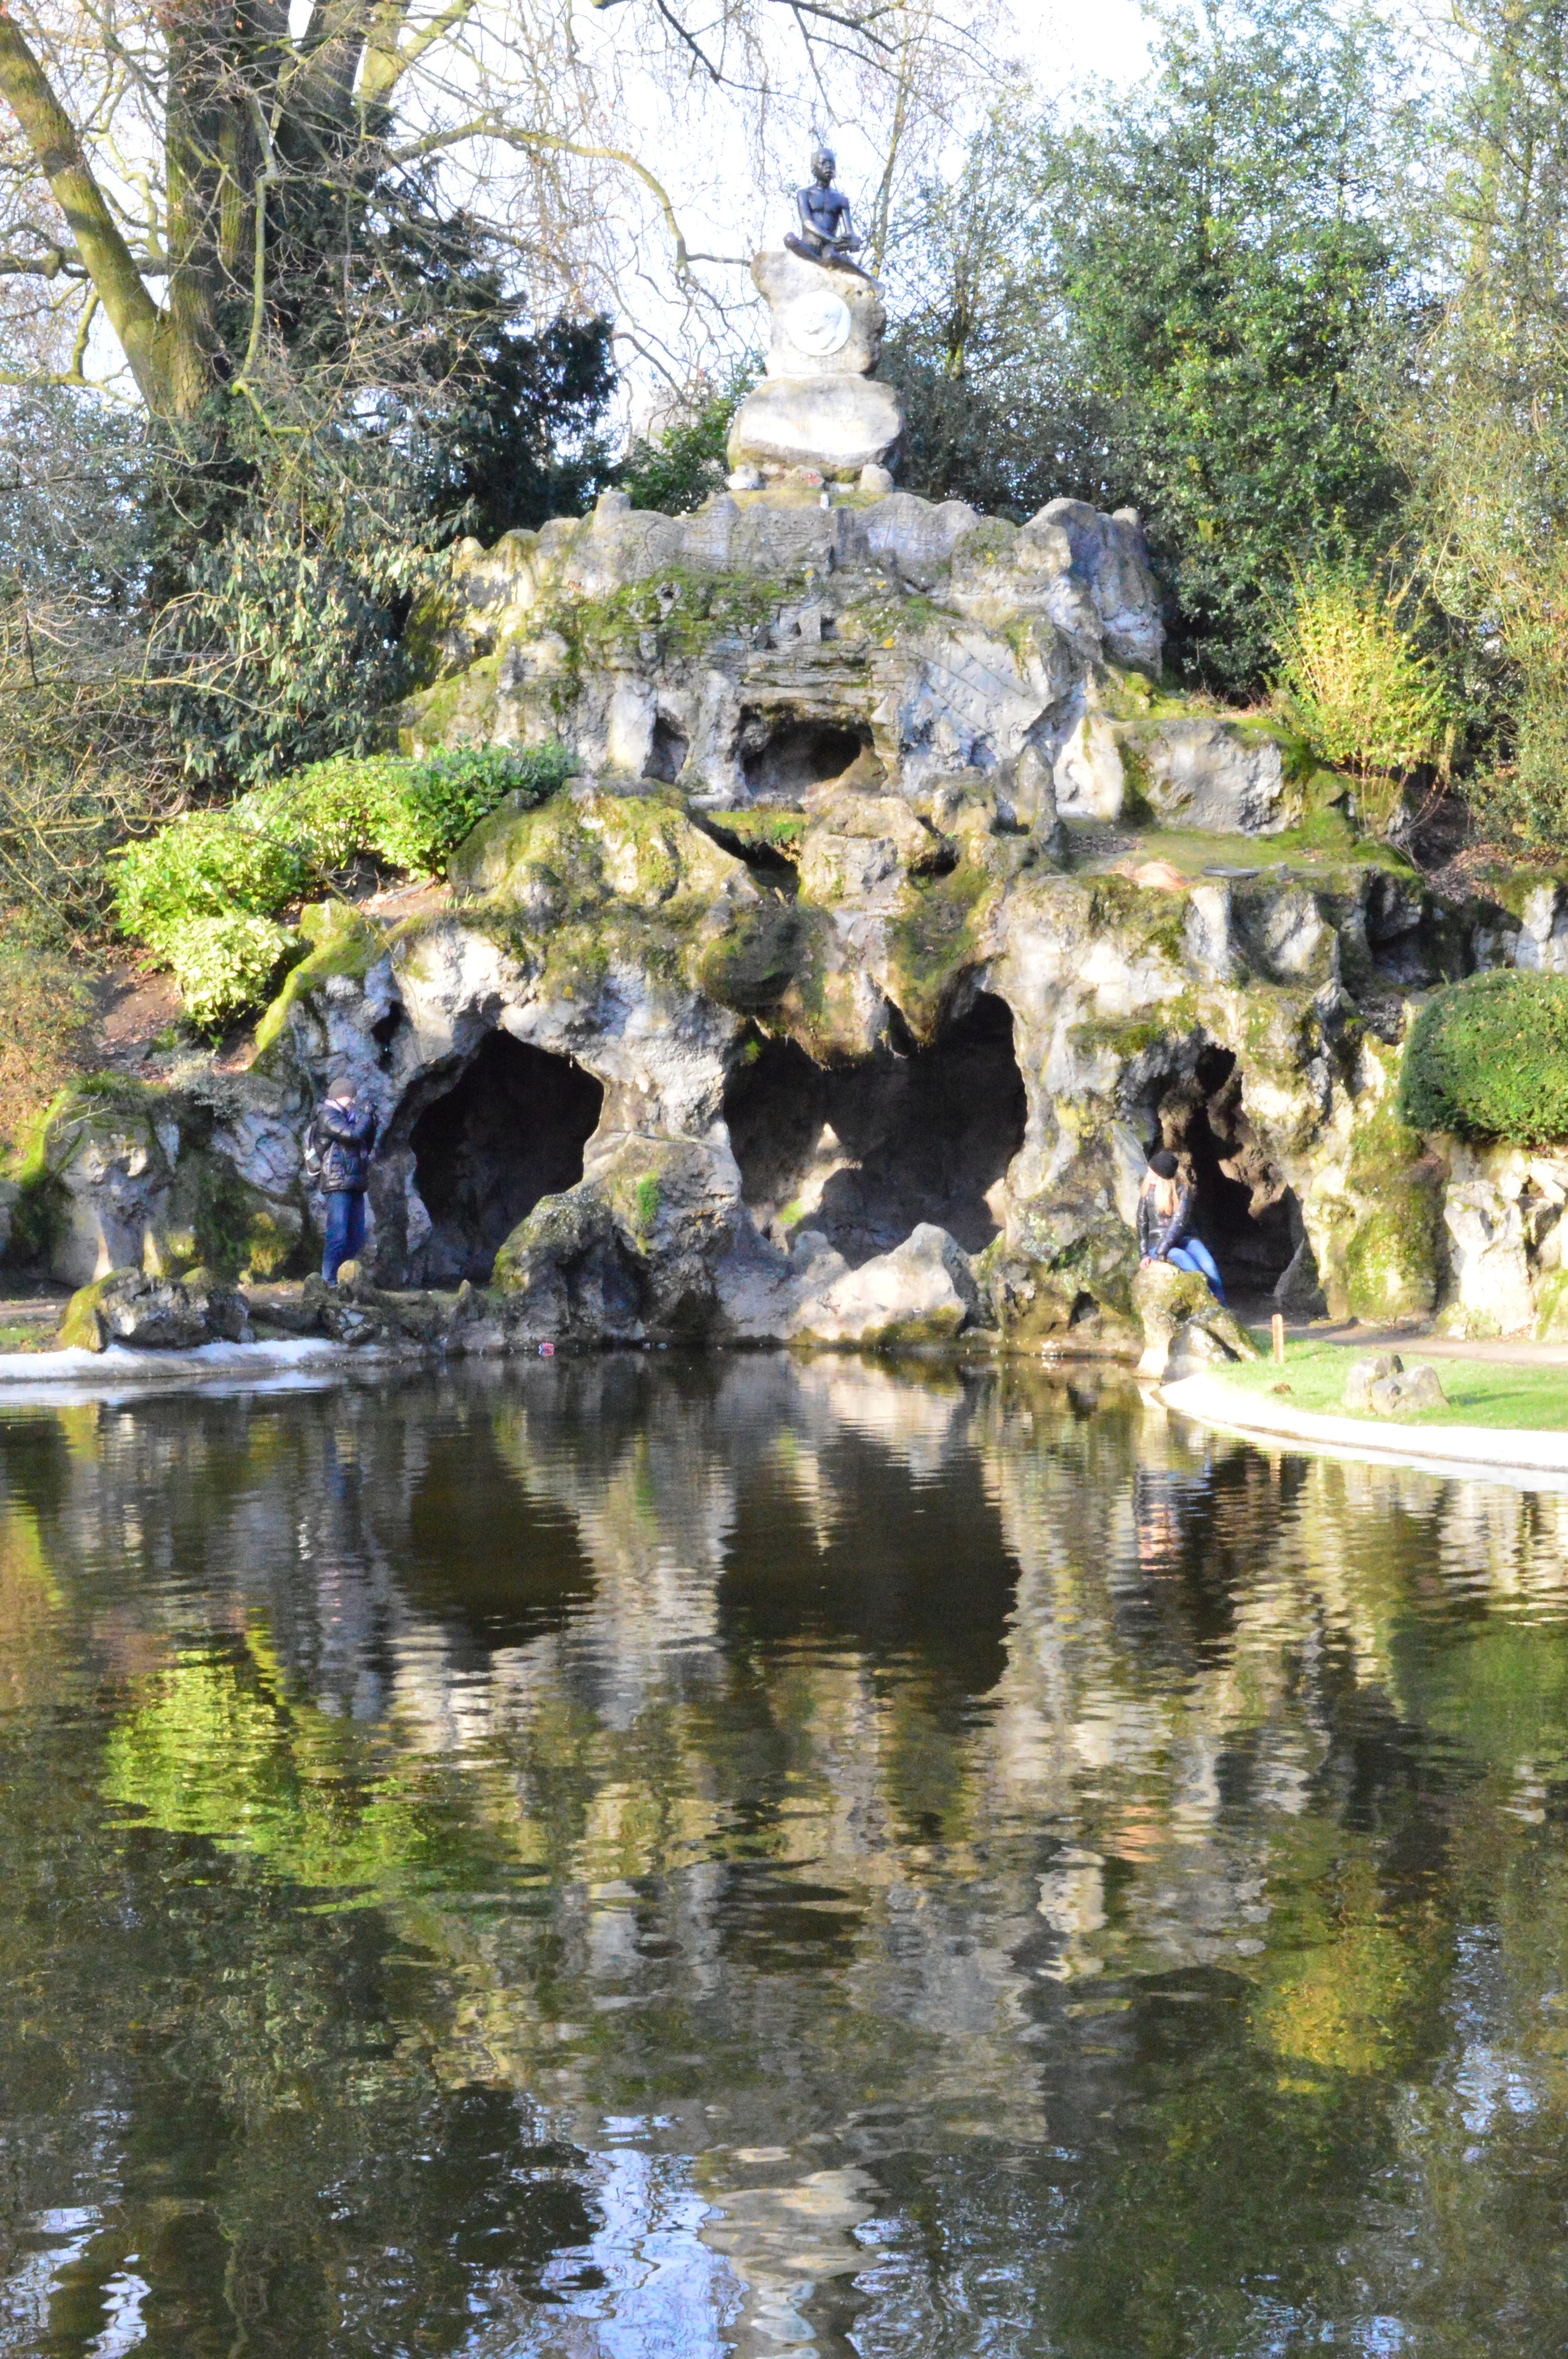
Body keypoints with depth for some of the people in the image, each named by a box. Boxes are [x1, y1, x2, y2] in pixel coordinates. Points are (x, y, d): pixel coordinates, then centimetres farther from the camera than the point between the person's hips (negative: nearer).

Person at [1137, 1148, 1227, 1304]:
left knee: (1209, 1265, -28)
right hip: (1157, 1242, 0)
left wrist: (1162, 1250, -23)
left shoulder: (1182, 1190, -5)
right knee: (1183, 1258, -34)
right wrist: (1144, 1254, -5)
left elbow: (1179, 1222, -14)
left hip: (1183, 1239, 0)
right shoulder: (1147, 1190, 2)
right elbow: (1142, 1224, 5)